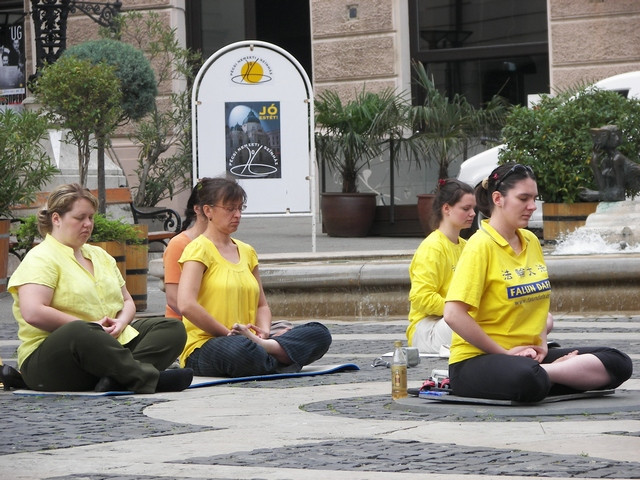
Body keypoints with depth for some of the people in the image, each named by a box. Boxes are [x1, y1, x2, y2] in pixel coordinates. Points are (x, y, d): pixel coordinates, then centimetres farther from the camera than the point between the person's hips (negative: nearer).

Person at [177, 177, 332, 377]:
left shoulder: (247, 252, 20)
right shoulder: (199, 249, -3)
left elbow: (262, 305, 24)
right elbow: (186, 305, -17)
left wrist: (263, 332, 1)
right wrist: (228, 332, -14)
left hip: (247, 340, 7)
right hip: (203, 345, -7)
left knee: (320, 333, -11)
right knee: (242, 348, -43)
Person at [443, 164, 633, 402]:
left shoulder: (531, 241, 13)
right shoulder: (481, 246, -11)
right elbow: (453, 315, -20)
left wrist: (541, 343, 5)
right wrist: (505, 352, -15)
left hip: (529, 356, 9)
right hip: (476, 359, -9)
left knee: (618, 363, -12)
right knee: (528, 379, -45)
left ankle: (543, 374, -21)